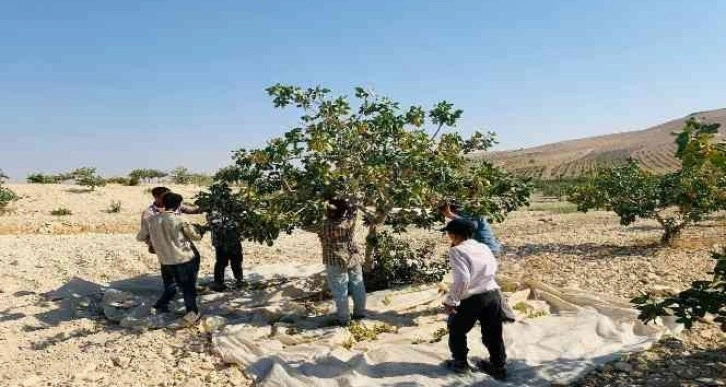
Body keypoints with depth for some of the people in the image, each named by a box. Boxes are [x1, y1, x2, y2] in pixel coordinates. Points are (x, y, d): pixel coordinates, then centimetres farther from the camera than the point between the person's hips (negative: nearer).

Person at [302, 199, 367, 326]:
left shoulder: (325, 226, -22)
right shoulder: (350, 221, -11)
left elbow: (306, 227, -10)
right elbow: (353, 209, 9)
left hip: (337, 263, -5)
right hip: (354, 258, 5)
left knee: (340, 292, 8)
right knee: (357, 287, 18)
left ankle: (344, 319, 19)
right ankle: (360, 312, 33)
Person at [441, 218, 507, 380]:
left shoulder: (456, 251, -13)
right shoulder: (484, 247, 9)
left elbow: (462, 279, -23)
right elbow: (494, 269, 17)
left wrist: (450, 301, -16)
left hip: (472, 299, -6)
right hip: (494, 294, 6)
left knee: (456, 330, 18)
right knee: (493, 333, 20)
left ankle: (460, 363, 30)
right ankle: (499, 367, 30)